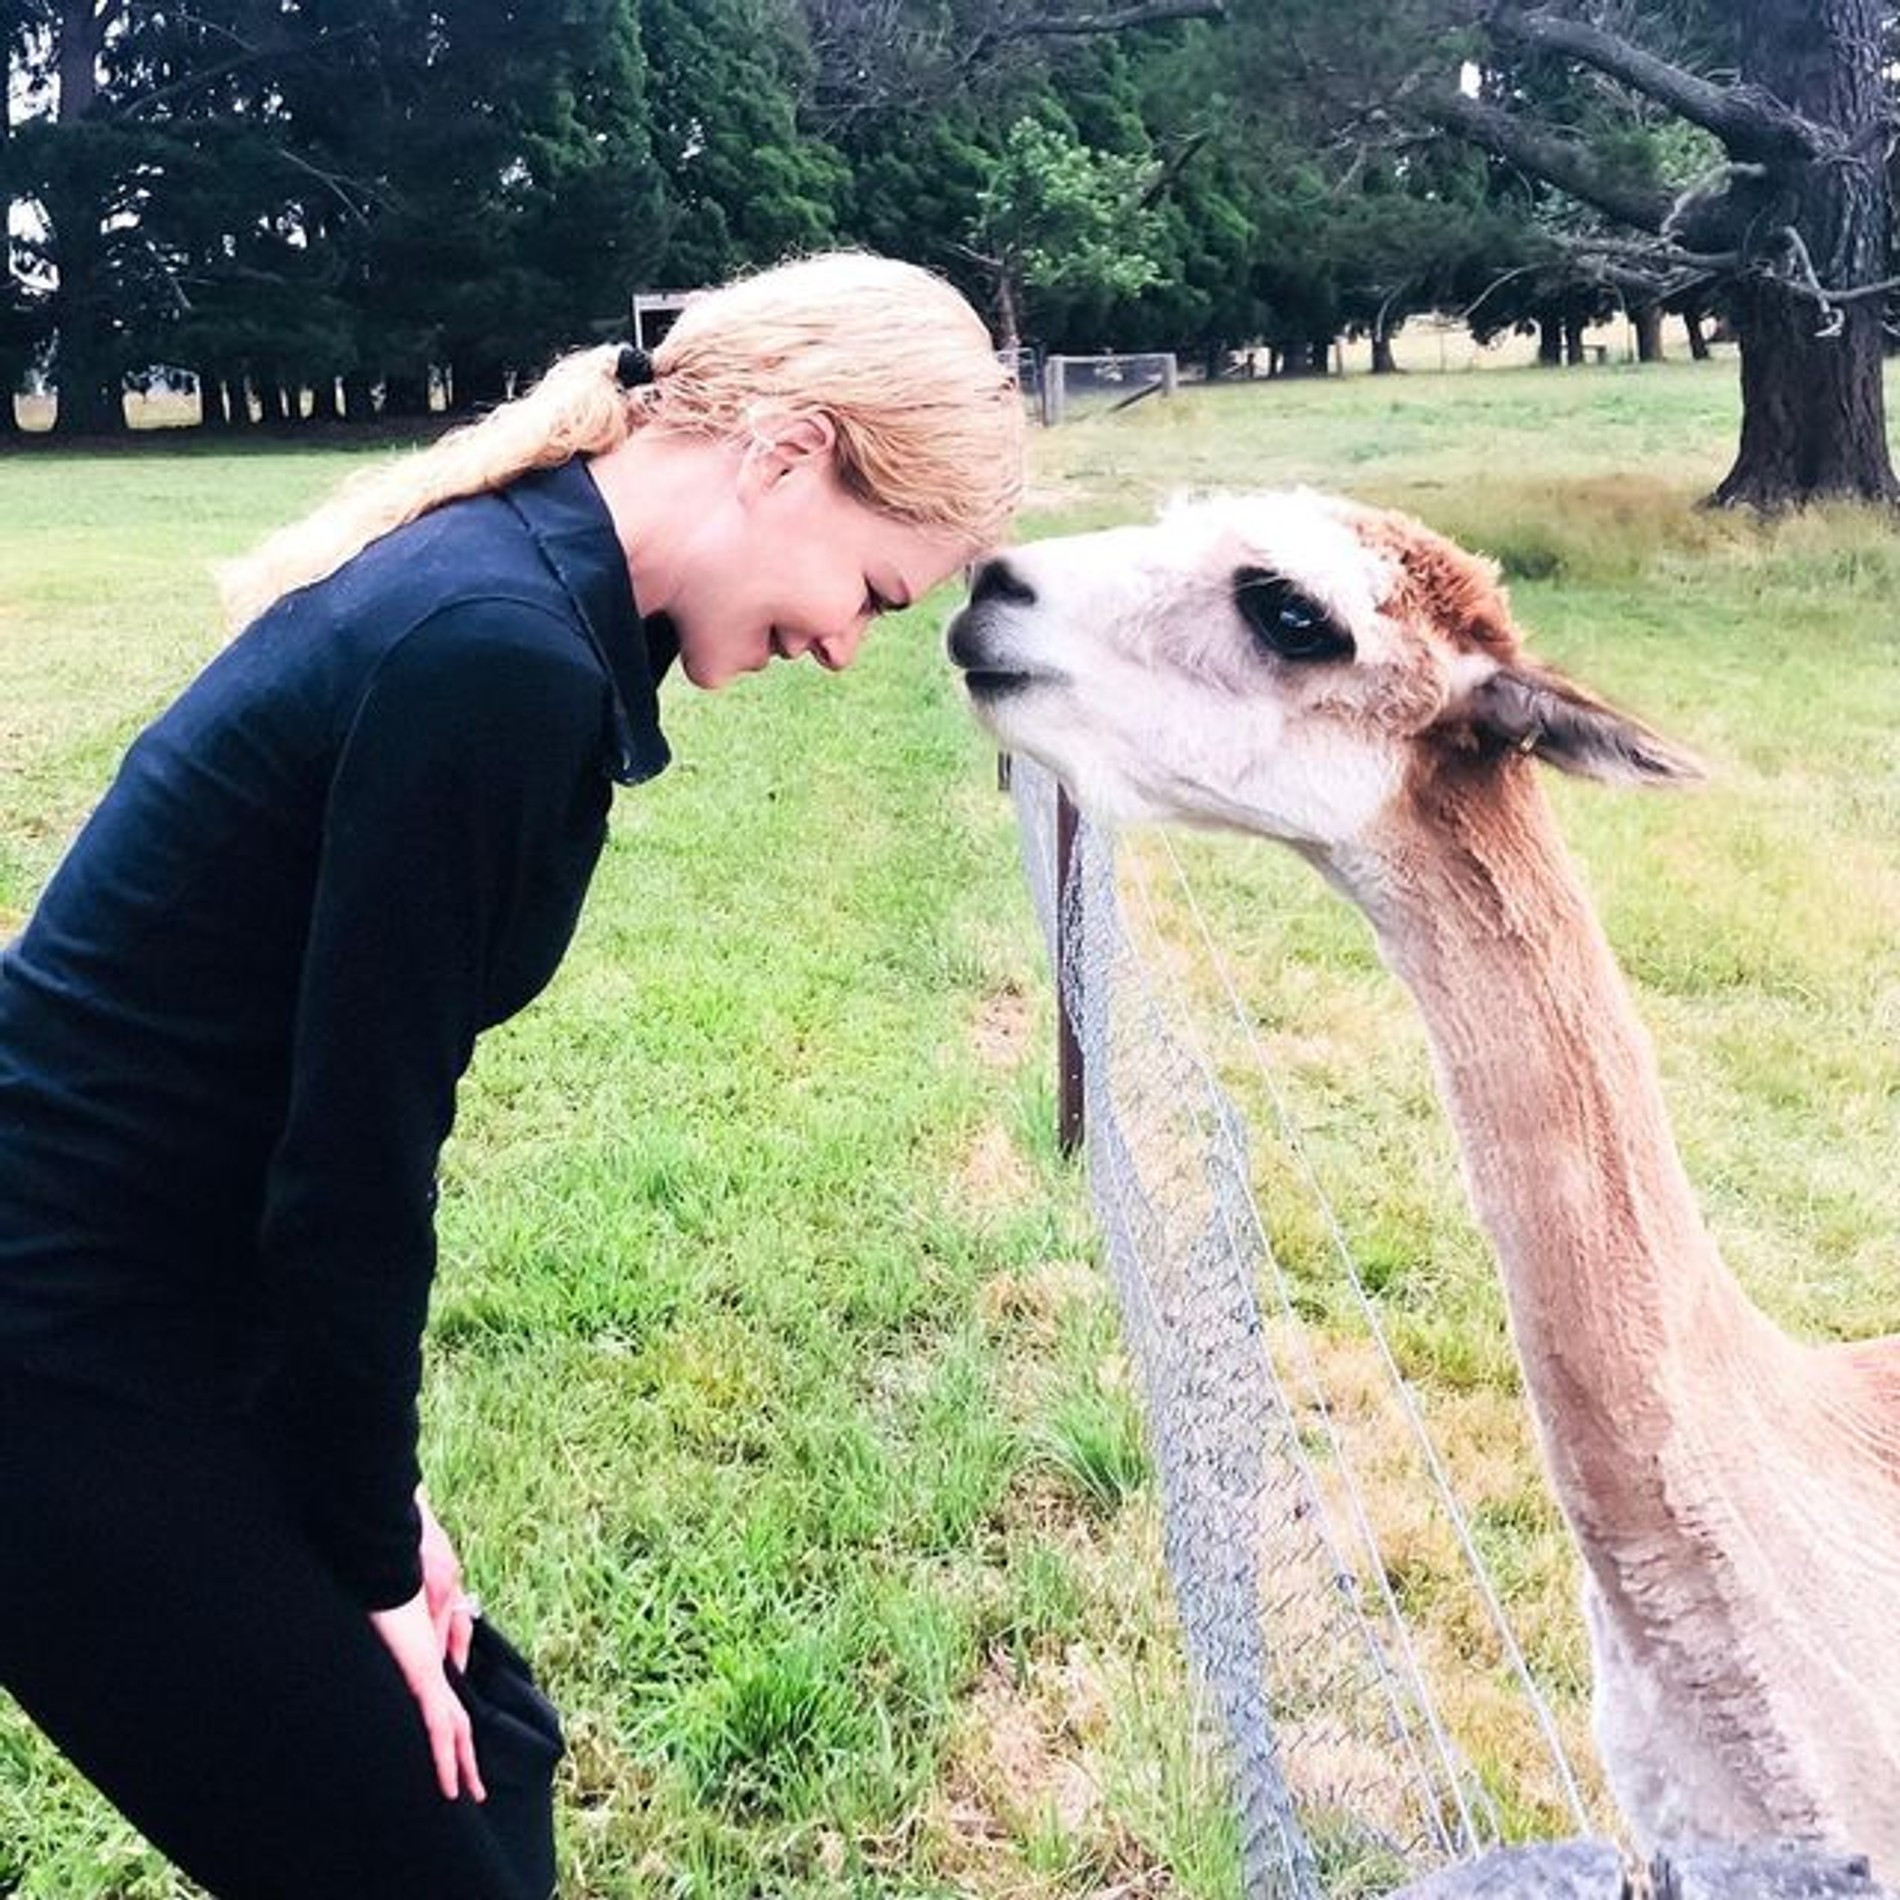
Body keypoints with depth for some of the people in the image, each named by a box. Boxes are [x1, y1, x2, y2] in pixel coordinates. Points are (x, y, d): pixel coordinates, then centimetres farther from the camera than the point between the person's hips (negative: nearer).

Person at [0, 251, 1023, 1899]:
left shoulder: (504, 586, 6)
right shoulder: (501, 659, -24)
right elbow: (349, 1157, -20)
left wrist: (374, 1499, 10)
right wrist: (369, 1558, -6)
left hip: (138, 1302, 9)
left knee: (473, 1747, 20)